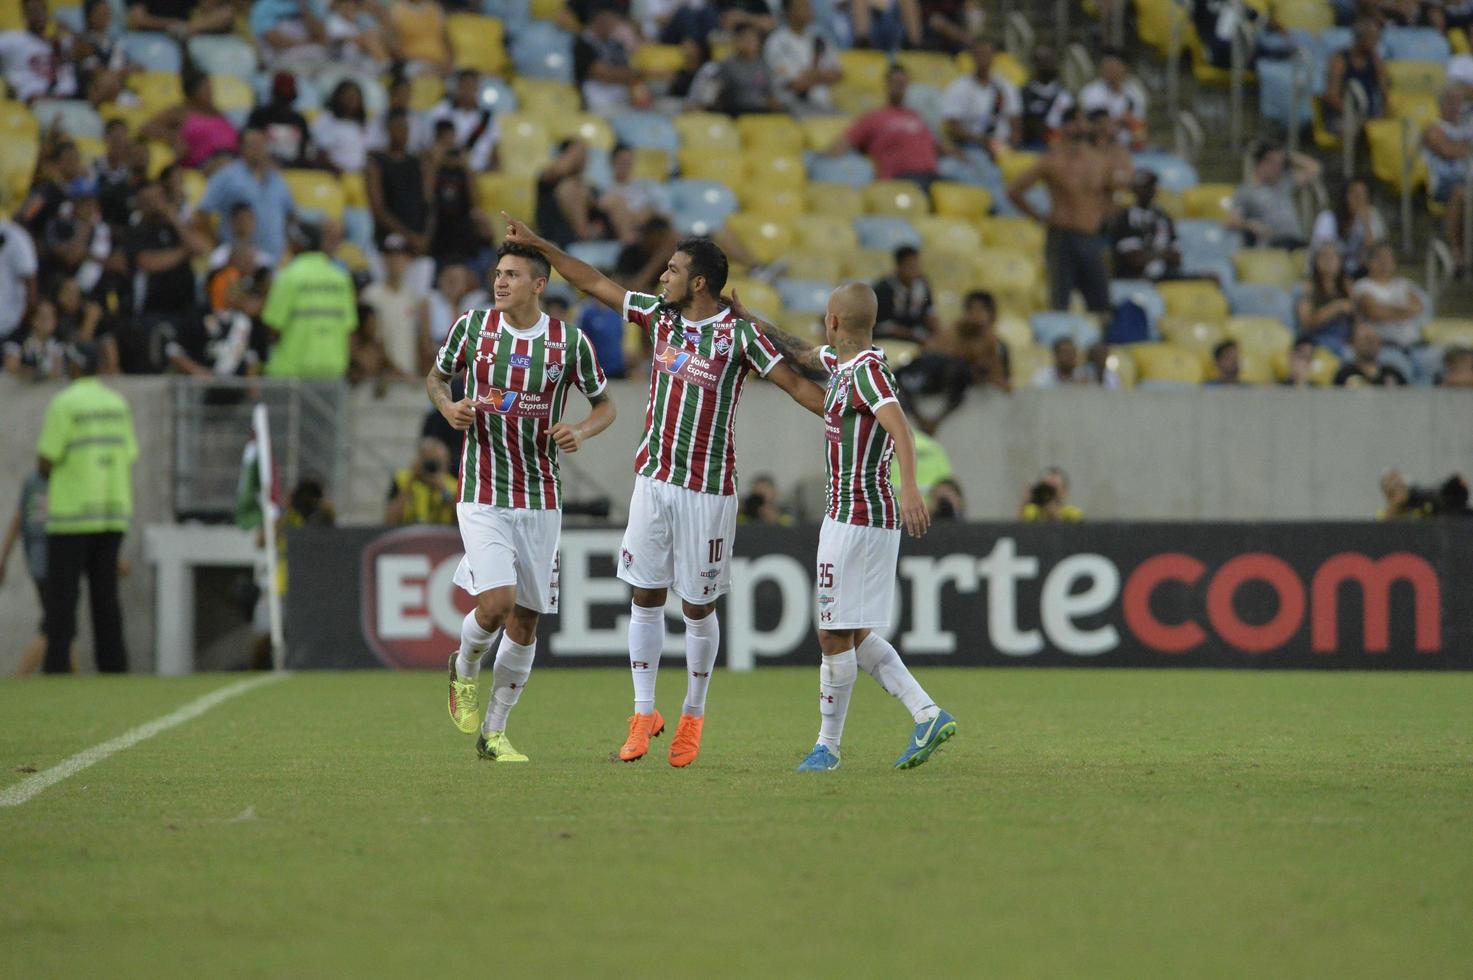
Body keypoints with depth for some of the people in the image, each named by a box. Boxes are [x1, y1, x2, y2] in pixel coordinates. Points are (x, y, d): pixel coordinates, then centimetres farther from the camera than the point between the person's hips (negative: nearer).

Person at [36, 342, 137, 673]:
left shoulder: (64, 403, -9)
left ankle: (57, 667, -9)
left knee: (61, 596, -3)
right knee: (105, 593, 9)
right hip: (115, 511, 5)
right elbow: (128, 457, 10)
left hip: (72, 513, -5)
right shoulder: (118, 403, 10)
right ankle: (113, 664, 5)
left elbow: (45, 463, -11)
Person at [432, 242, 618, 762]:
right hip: (482, 498, -2)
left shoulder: (570, 342, -2)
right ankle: (464, 669, 14)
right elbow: (436, 376, 15)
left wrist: (582, 430, -13)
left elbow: (604, 405, 9)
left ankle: (494, 733, 18)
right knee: (497, 603, -20)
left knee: (525, 622, 4)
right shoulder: (472, 325, -2)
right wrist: (448, 407, -8)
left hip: (541, 500, 2)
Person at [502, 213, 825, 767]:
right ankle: (644, 713, 11)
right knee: (645, 597, 4)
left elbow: (795, 384, -11)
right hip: (653, 479, 5)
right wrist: (538, 245, 14)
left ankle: (693, 715, 19)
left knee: (699, 606, 4)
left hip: (708, 489, -5)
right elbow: (594, 283, 13)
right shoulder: (659, 316, 5)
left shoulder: (739, 335, -11)